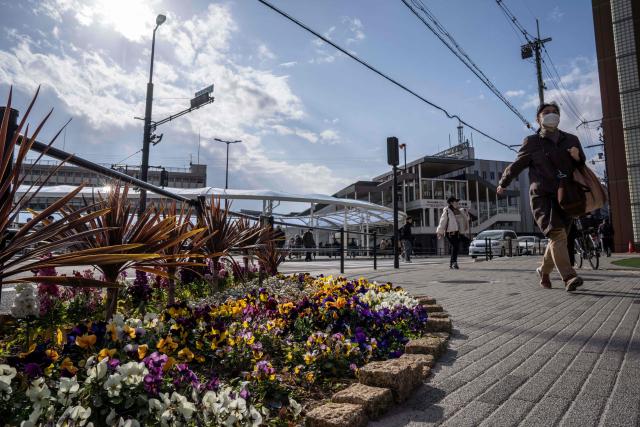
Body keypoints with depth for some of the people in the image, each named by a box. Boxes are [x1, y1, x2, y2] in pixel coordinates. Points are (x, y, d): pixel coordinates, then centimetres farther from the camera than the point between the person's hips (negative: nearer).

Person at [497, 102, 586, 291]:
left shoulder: (571, 140, 16)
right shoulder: (531, 142, 5)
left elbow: (582, 167, 24)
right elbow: (517, 165, 17)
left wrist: (577, 158, 0)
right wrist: (503, 184, 27)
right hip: (541, 195, -4)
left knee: (557, 239, 5)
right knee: (557, 234, -20)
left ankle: (544, 271, 27)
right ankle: (569, 277, -24)